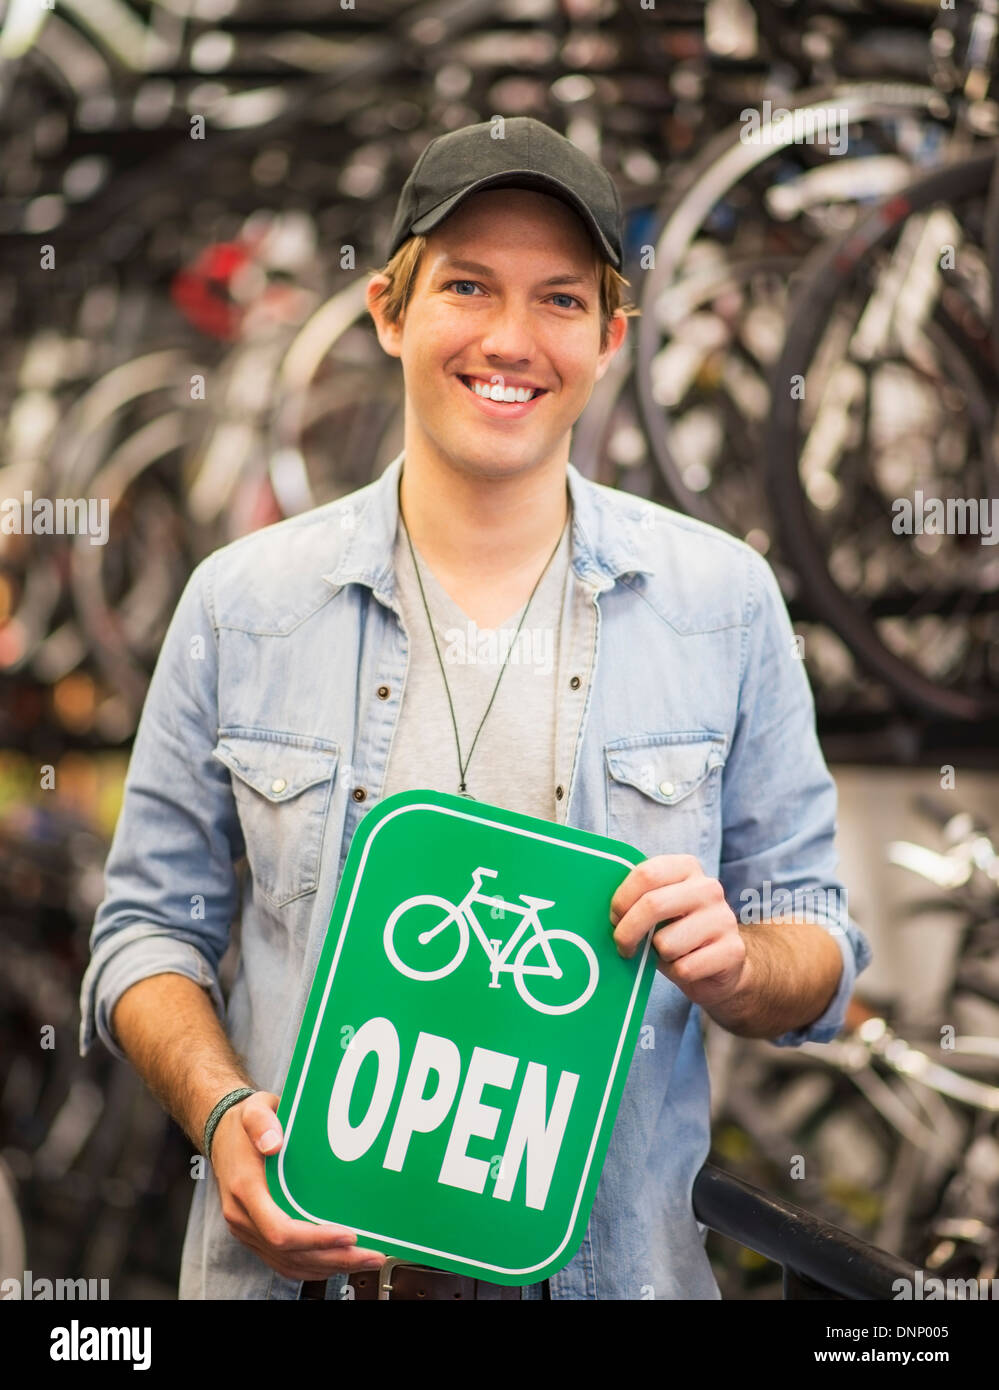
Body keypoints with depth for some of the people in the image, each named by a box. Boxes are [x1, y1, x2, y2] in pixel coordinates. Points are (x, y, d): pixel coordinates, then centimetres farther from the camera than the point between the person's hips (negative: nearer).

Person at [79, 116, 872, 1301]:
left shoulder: (723, 602, -1)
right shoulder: (242, 602, -1)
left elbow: (820, 955, 4)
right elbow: (150, 927, 4)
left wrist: (734, 965, -18)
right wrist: (222, 1113, -13)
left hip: (608, 1261, 0)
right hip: (300, 1258, 0)